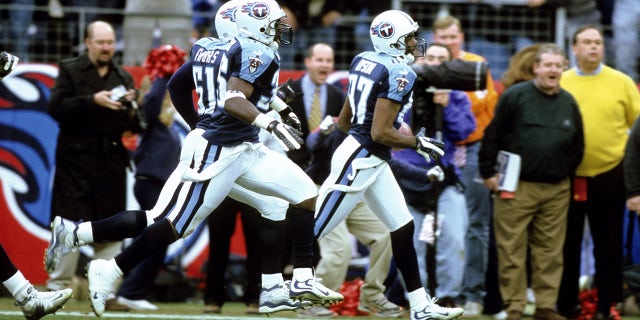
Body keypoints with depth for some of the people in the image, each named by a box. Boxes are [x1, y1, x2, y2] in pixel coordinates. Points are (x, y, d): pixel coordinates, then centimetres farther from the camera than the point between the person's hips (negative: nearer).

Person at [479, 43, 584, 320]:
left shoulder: (569, 103, 11)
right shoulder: (515, 97, -3)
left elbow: (577, 145, 20)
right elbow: (492, 137, -2)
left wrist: (566, 174, 14)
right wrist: (489, 173, -5)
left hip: (556, 190, 4)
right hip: (517, 187, -4)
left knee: (550, 252, 6)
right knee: (512, 251, -3)